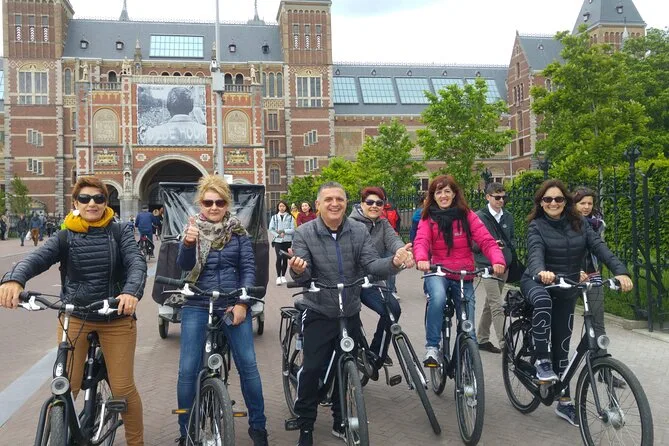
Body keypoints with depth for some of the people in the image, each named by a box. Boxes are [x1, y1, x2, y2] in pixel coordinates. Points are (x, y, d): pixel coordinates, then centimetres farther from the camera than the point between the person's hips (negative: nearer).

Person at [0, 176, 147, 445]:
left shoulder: (120, 233, -2)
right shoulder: (66, 236, -1)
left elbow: (136, 263, -17)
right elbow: (38, 257, -18)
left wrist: (131, 292, -38)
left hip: (116, 318, -1)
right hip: (74, 316, 1)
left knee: (123, 388, 0)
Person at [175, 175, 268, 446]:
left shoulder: (238, 231, 2)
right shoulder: (192, 229, 1)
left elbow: (249, 268, 0)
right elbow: (184, 265, -13)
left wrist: (242, 303, -11)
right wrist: (187, 244, -34)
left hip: (233, 305, 0)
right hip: (197, 306, 0)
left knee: (248, 365, -1)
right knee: (188, 370, -2)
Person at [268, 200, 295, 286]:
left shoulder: (290, 217, 3)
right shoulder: (274, 217, 6)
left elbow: (293, 229, -3)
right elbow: (271, 229, 2)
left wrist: (283, 231, -12)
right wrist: (278, 235, -10)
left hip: (287, 240, 1)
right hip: (277, 240, -1)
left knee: (285, 258, 5)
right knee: (279, 257, -13)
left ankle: (283, 276, 18)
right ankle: (278, 277, -8)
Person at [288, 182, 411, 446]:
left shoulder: (359, 231, -4)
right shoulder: (304, 233, -10)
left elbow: (371, 265, -12)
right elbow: (303, 276, -15)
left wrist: (393, 262, -32)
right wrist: (297, 271, -40)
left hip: (350, 313, 3)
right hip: (319, 314, -3)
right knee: (312, 369, -7)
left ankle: (341, 422, 32)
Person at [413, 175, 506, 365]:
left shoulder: (467, 215, -1)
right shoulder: (428, 218, 0)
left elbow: (486, 240, -10)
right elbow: (421, 242, -17)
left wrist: (497, 260, -30)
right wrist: (421, 259, -40)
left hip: (464, 276, 2)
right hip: (437, 272, -1)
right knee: (437, 298, -35)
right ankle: (432, 347, -20)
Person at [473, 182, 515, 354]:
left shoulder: (508, 217, 11)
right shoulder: (479, 217, -7)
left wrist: (509, 252, 5)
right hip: (487, 266, -6)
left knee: (490, 303, 15)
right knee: (497, 306, -12)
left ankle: (482, 339, 26)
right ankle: (505, 344, -12)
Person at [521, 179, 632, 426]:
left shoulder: (578, 223, -2)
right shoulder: (537, 226, -11)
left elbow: (599, 246, -14)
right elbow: (536, 252, -28)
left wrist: (620, 271, -30)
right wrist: (541, 272, -51)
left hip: (567, 290, 3)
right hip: (537, 282, -3)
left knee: (561, 345, 7)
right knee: (543, 301, -40)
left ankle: (564, 402, 18)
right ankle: (542, 361, -26)